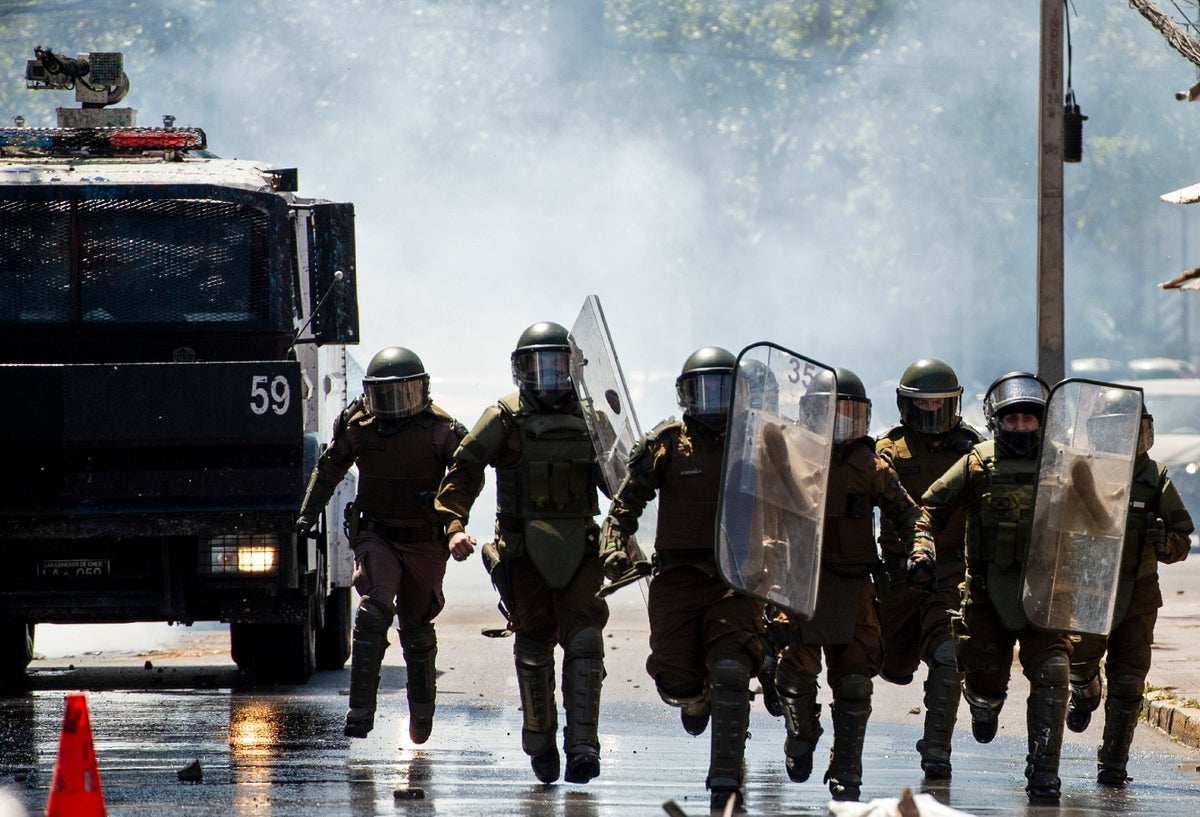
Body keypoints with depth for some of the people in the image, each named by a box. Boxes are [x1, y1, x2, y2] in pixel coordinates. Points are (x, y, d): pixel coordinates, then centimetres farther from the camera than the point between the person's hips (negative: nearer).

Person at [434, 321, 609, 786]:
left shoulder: (588, 419, 12)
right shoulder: (504, 419, 0)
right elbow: (464, 470, -7)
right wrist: (454, 525, -21)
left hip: (579, 550, 2)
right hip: (524, 550, -2)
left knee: (584, 642, -11)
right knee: (534, 643, 3)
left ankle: (581, 748, -14)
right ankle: (540, 743, 20)